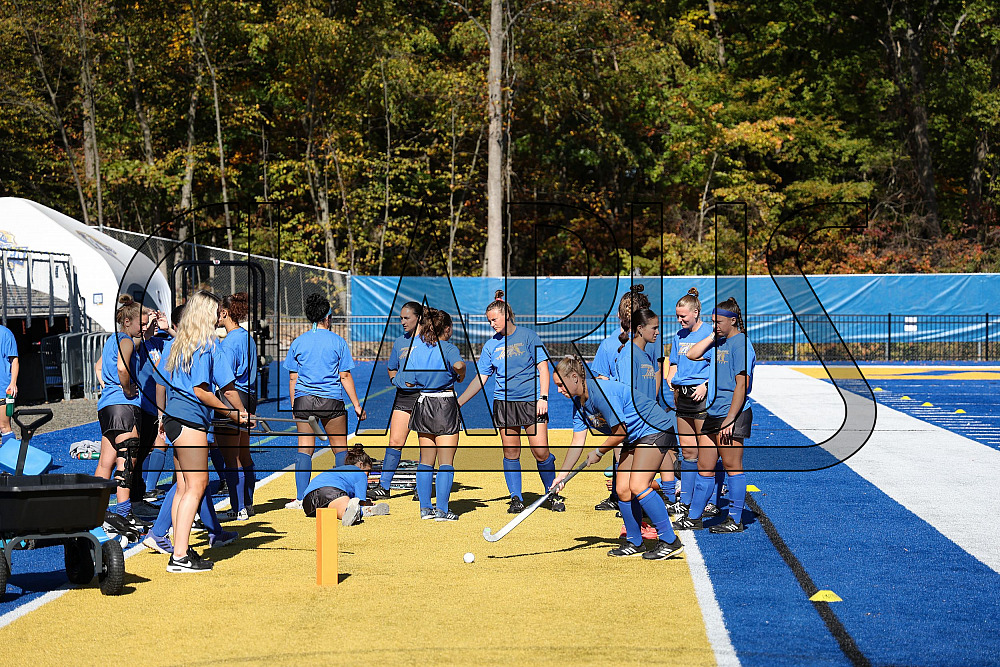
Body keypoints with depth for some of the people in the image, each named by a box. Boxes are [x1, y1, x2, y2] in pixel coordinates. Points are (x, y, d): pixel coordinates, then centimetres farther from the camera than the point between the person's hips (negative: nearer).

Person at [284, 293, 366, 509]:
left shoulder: (298, 343, 5)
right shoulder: (337, 341, -1)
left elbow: (292, 378, 7)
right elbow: (345, 376, 0)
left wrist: (293, 406, 15)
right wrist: (357, 405, 5)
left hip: (303, 401, 2)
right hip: (331, 401, -2)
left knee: (304, 449, 5)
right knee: (340, 447, 9)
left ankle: (301, 498, -1)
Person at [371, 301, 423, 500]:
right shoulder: (399, 342, 14)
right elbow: (392, 370, 25)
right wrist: (399, 380, 7)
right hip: (403, 396, 4)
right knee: (394, 442, -1)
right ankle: (383, 486, 1)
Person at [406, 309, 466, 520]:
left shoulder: (417, 344, 4)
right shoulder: (448, 348, -11)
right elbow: (459, 365, -30)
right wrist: (460, 376, -9)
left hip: (422, 406, 5)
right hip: (445, 406, -5)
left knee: (426, 460, 14)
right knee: (446, 462, -1)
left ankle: (425, 508, 16)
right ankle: (442, 511, -3)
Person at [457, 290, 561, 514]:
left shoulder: (528, 336, 0)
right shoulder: (491, 346, 9)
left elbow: (542, 367, 0)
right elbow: (480, 379, 11)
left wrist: (543, 397, -9)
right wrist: (458, 402, 5)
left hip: (532, 401, -3)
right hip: (504, 403, 3)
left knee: (541, 452, -8)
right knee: (511, 453, 1)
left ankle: (552, 495, 9)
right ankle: (516, 499, 10)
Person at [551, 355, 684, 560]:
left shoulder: (601, 392, -26)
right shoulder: (578, 402, 4)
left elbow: (619, 432, -22)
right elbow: (578, 442, 8)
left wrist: (598, 453, -6)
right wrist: (563, 473, 4)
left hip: (655, 429, -10)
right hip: (633, 438, 10)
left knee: (637, 486, -20)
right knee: (623, 490, 2)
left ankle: (670, 541, -14)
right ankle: (634, 543, 16)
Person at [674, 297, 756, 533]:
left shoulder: (740, 344, -12)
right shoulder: (719, 343, 14)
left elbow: (742, 385, -17)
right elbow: (692, 354, 17)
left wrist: (729, 420, -19)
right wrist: (713, 336, 8)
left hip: (732, 415, -9)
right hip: (713, 414, 9)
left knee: (732, 467, -1)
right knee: (704, 467, 12)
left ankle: (735, 520, 7)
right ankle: (694, 518, 19)